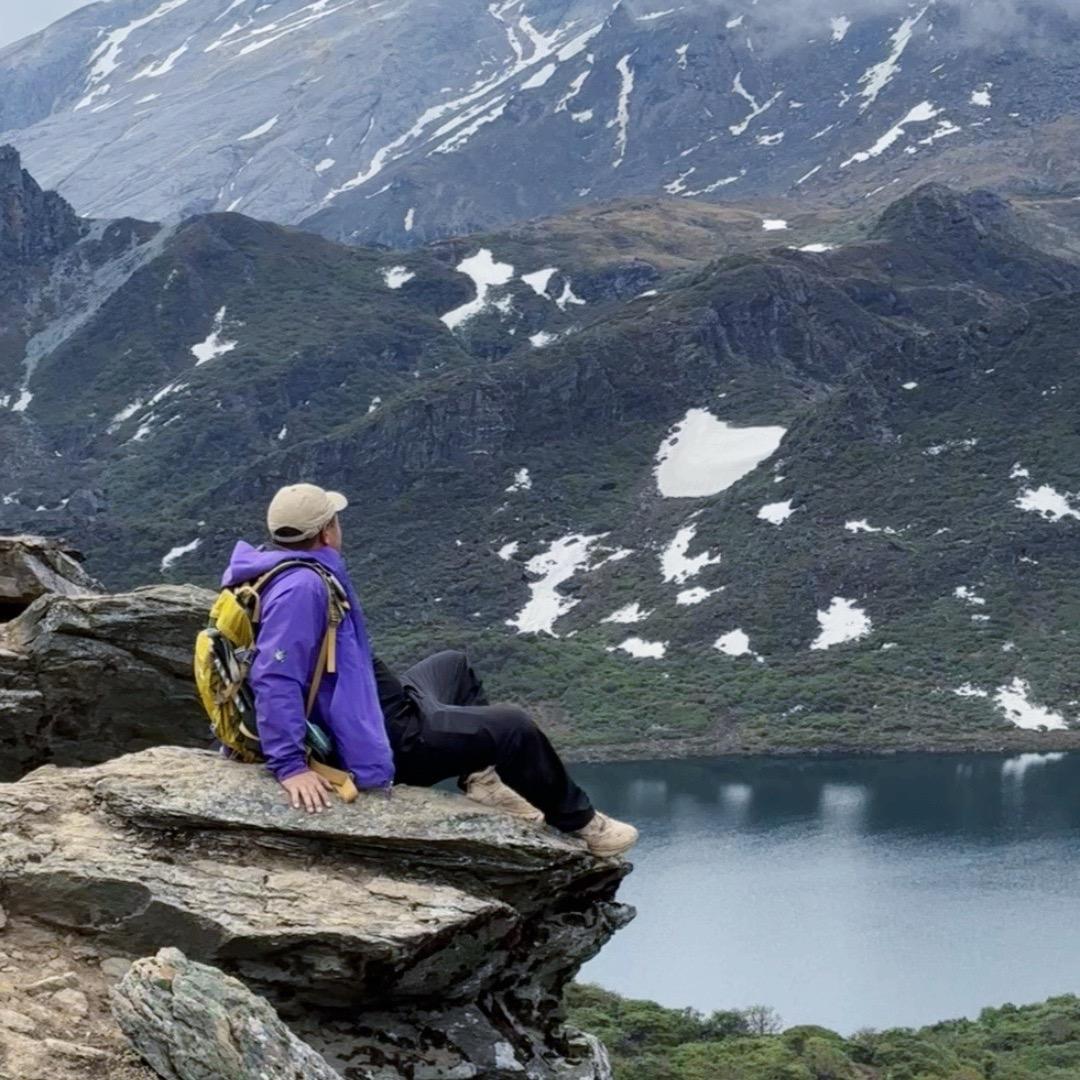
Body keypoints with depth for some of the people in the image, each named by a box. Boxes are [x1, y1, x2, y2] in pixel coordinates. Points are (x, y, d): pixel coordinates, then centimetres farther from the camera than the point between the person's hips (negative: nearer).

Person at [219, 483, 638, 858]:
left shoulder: (279, 567, 2)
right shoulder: (302, 587, -29)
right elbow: (274, 678, -36)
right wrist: (290, 766, -37)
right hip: (384, 741, -11)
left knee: (453, 667, 31)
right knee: (513, 727, -3)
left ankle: (481, 776, 21)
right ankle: (580, 822, 16)